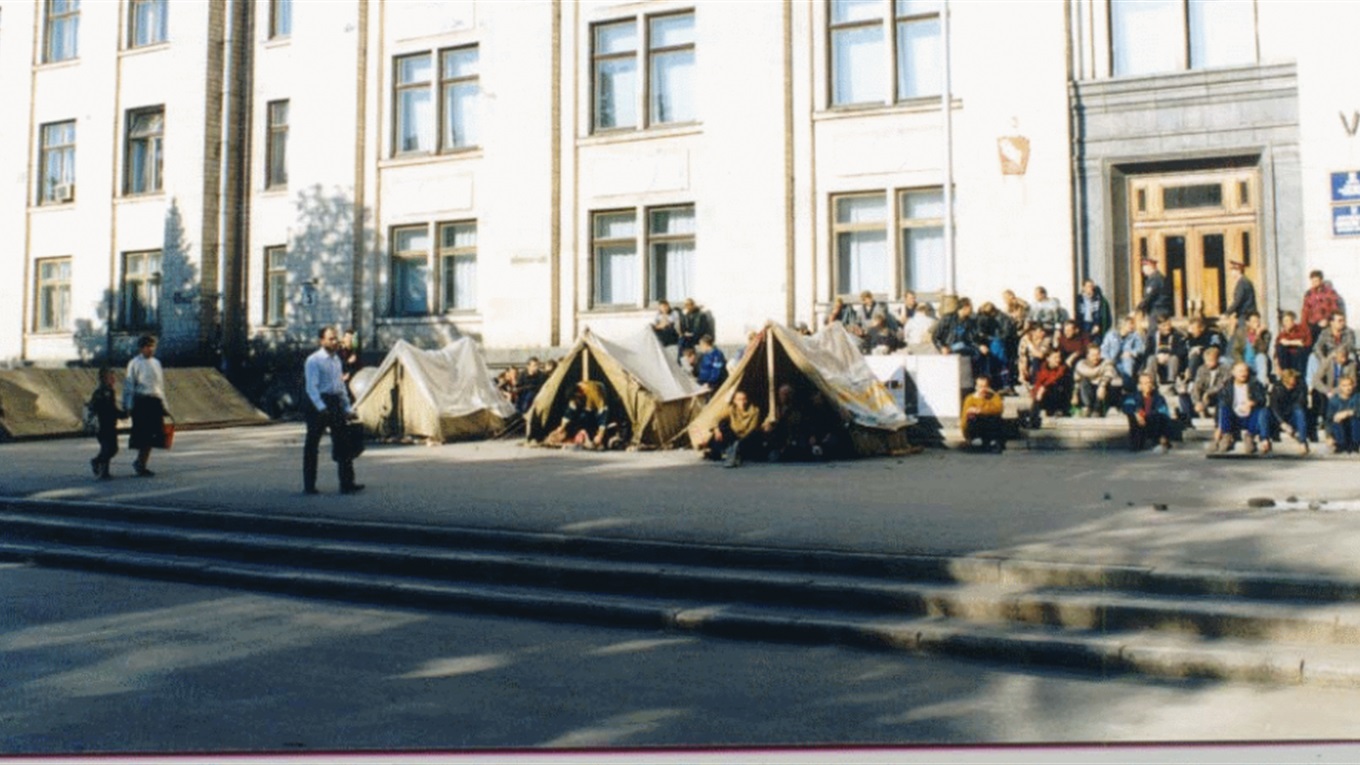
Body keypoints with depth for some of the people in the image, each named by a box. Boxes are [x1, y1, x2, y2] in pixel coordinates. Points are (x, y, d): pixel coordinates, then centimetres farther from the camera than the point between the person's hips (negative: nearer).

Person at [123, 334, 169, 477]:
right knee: (142, 435, -4)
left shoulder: (156, 363, 16)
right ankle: (140, 465, 6)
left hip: (155, 401, 6)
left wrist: (164, 405, 18)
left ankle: (140, 463, 16)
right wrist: (128, 406, -10)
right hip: (141, 401, -6)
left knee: (152, 435, 6)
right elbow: (129, 385, -4)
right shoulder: (135, 363, -2)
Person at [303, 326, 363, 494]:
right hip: (318, 403, -7)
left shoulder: (337, 360, 14)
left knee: (342, 443, 3)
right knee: (312, 445, 2)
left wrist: (347, 408, 16)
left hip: (335, 402, 7)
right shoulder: (313, 360, -9)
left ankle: (347, 484, 4)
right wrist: (321, 407, -27)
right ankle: (309, 486, 10)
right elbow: (311, 387, -16)